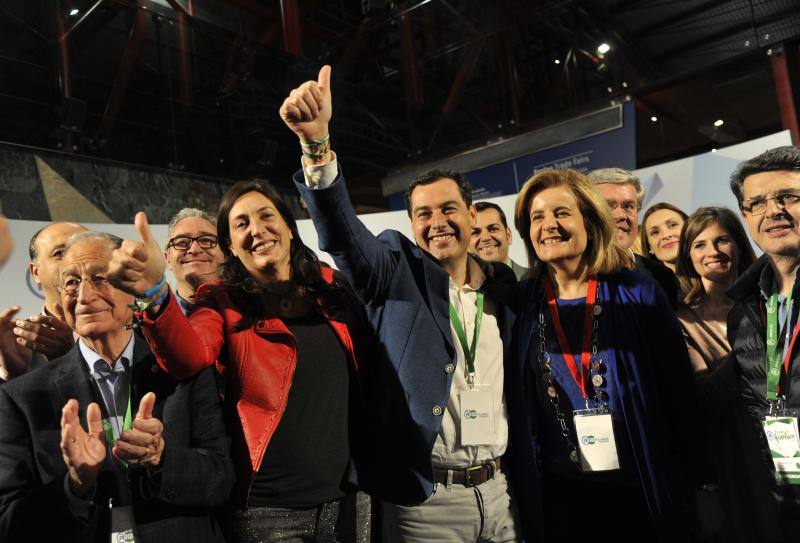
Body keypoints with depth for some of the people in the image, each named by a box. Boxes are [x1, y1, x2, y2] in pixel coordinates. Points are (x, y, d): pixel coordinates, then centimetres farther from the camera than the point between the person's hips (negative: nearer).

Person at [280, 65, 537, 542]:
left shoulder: (502, 288, 7)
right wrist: (317, 143, -38)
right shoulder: (397, 271, -3)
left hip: (498, 490, 4)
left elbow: (516, 393, 8)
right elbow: (343, 233, -22)